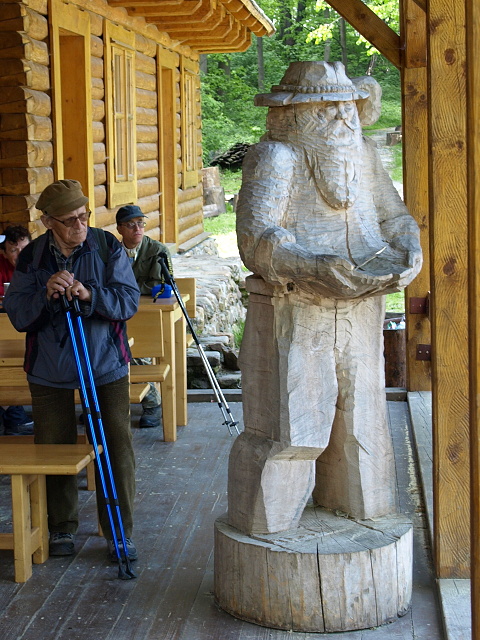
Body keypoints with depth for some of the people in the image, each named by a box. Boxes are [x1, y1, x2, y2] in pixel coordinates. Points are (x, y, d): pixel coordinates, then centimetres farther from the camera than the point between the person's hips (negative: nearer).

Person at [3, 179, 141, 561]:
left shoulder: (108, 247, -6)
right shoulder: (31, 257, -4)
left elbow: (129, 301, -11)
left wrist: (90, 295, -28)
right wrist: (46, 295, -25)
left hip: (106, 365, -1)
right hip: (49, 369, 1)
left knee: (117, 450, -1)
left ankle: (120, 532, 12)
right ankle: (62, 529, 27)